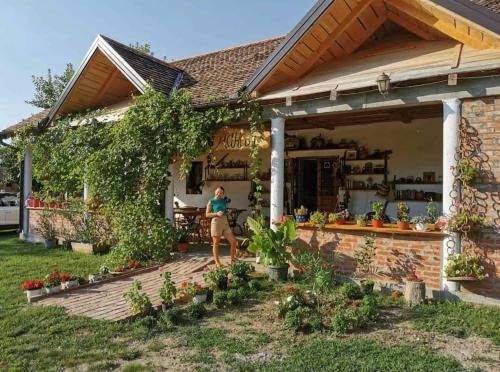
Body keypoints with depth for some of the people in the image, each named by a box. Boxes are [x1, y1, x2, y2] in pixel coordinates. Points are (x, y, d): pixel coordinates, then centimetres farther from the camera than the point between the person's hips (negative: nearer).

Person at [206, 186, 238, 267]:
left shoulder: (224, 201, 14)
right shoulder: (211, 201, 0)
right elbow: (207, 214, -3)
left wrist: (228, 212, 5)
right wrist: (216, 213, -16)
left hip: (225, 223, 5)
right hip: (216, 223, -5)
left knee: (233, 241, 2)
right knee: (216, 243, 1)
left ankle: (233, 259, 19)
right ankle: (217, 262, 13)